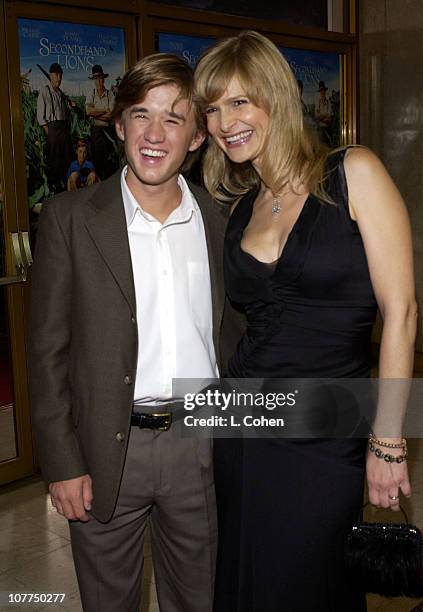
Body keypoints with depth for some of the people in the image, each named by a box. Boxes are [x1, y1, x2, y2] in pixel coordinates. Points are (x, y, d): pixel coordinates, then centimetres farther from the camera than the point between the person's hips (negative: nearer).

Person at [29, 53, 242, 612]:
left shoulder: (221, 223, 2)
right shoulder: (70, 218, -7)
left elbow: (229, 333, 9)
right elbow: (48, 349, -6)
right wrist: (62, 462, -9)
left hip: (200, 443, 2)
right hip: (106, 453, -2)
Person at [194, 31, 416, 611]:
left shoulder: (353, 174, -7)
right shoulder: (239, 209, 8)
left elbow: (400, 311, -11)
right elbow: (248, 318, 10)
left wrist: (387, 442, -11)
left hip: (327, 438, -4)